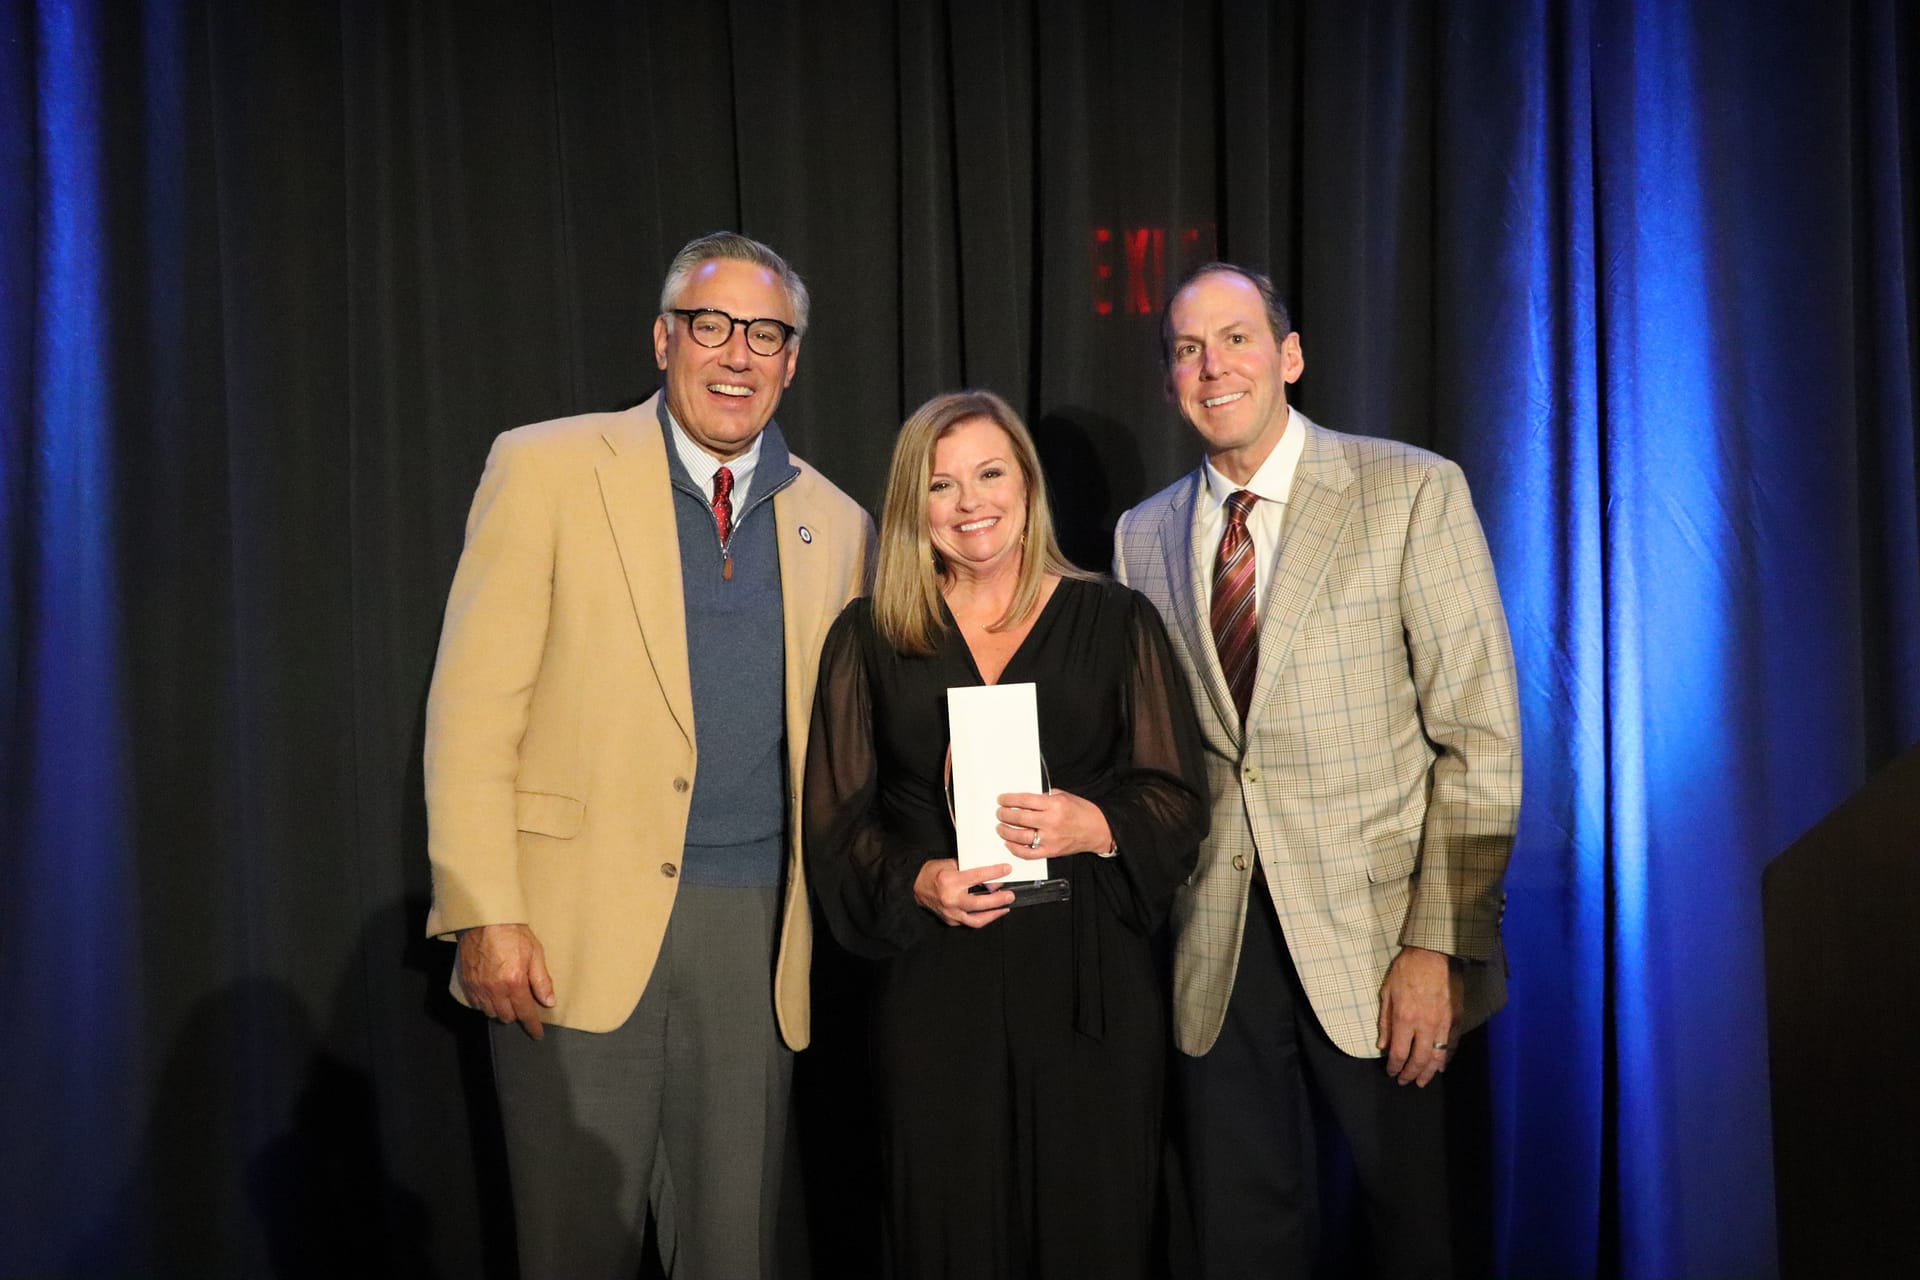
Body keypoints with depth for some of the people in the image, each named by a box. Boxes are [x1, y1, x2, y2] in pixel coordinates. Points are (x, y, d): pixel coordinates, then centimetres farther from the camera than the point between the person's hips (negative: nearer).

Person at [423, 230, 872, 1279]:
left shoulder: (836, 524, 10)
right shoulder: (546, 468, -1)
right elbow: (470, 709, -5)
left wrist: (835, 919, 6)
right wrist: (485, 917, -12)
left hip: (756, 930, 3)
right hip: (579, 921, -3)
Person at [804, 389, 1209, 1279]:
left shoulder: (1115, 621, 7)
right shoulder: (869, 638, 8)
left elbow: (1180, 799, 4)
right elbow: (837, 821, 6)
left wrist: (1097, 826, -16)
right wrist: (916, 881, -12)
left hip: (1090, 976, 0)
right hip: (935, 980, 1)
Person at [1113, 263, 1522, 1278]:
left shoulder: (1414, 492, -4)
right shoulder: (1142, 536, 9)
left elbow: (1480, 738, -8)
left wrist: (1439, 945, -14)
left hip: (1375, 932, -3)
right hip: (1216, 949, 3)